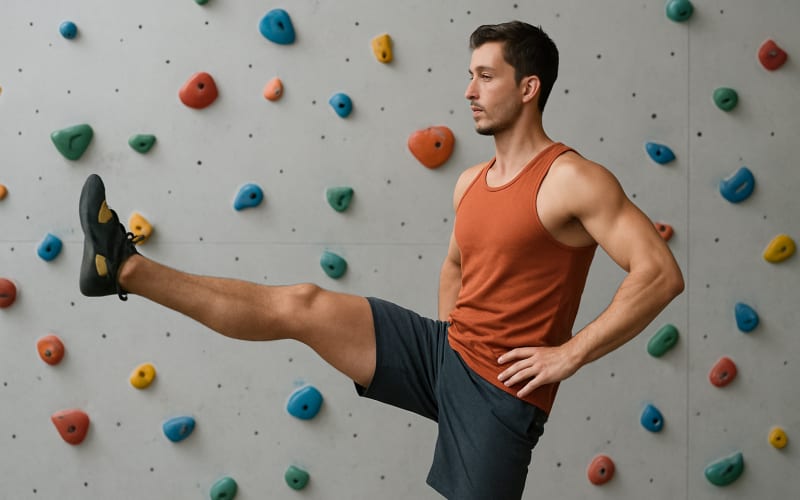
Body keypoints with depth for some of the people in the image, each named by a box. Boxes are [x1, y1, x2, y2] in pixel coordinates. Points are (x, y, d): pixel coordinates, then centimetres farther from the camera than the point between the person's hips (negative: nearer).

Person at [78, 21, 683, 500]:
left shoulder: (573, 180, -15)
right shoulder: (470, 182, 10)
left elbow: (661, 273, -23)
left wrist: (571, 353, -20)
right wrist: (447, 334, 13)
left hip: (502, 388, -6)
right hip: (444, 350, 6)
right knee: (303, 304, -2)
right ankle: (126, 269, 0)